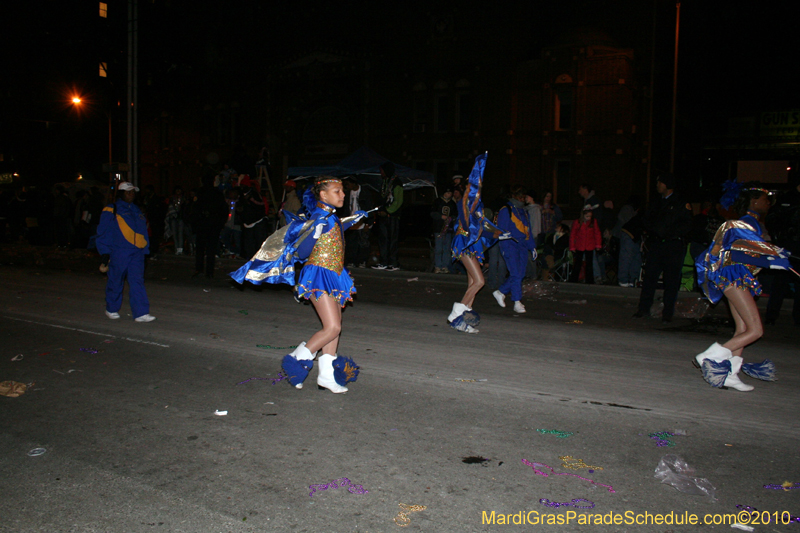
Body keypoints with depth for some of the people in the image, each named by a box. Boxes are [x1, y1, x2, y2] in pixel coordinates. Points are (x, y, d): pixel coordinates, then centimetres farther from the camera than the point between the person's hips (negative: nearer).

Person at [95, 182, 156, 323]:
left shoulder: (136, 210, 16)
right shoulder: (111, 211, -1)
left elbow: (143, 230, 19)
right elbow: (103, 234, -1)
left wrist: (145, 249, 15)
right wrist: (105, 253, -5)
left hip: (137, 253, 4)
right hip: (119, 252, -4)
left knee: (137, 282, -3)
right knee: (116, 282, 6)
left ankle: (141, 313, -6)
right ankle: (111, 309, 26)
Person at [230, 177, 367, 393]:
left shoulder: (331, 217, 12)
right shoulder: (318, 217, -15)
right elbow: (302, 252, -19)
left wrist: (351, 220, 35)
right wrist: (315, 232, -34)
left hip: (332, 277, 9)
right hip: (319, 277, -9)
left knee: (334, 326, 9)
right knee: (332, 327, -12)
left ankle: (327, 374, 17)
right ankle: (297, 360, 4)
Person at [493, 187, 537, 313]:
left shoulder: (524, 212, 20)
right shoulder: (505, 211, -2)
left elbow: (528, 230, 24)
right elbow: (502, 230, -7)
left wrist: (532, 246, 18)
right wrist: (505, 248, -15)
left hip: (522, 246, 7)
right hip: (510, 246, -7)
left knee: (520, 274, 4)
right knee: (516, 274, -12)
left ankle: (500, 292, 21)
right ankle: (517, 303, -8)